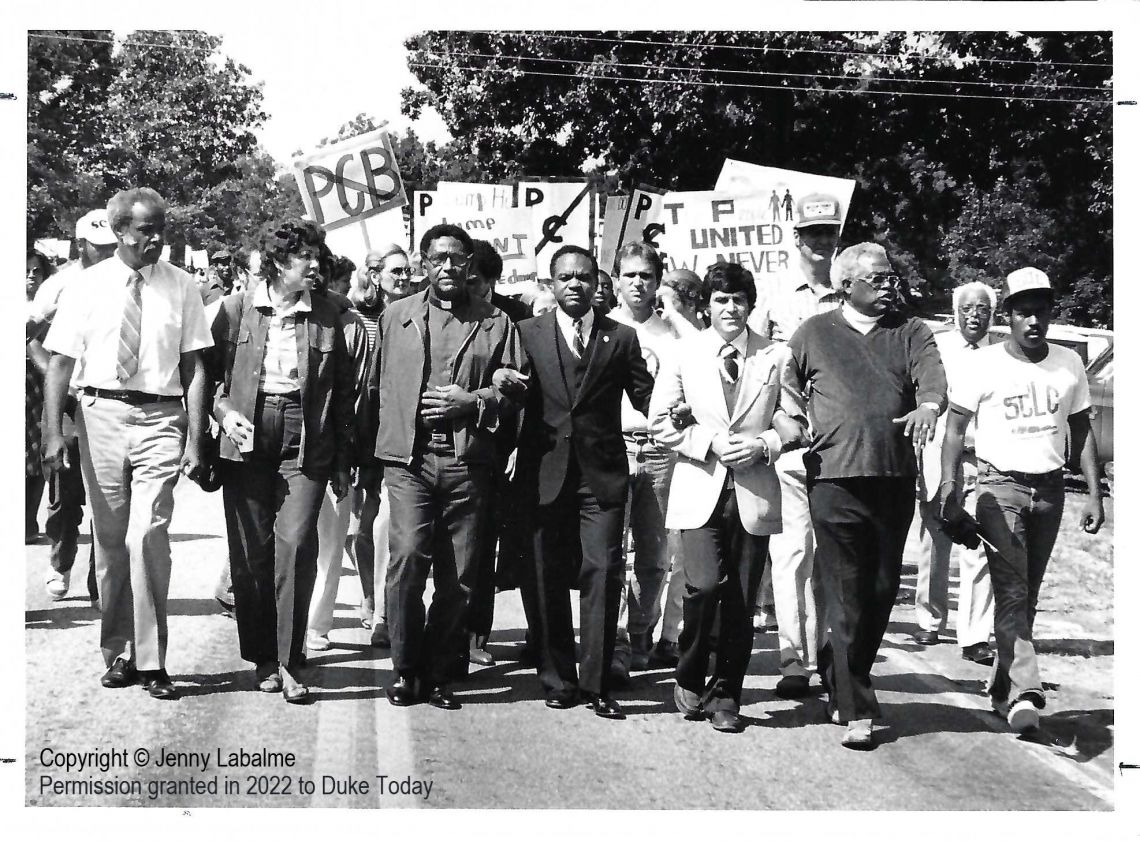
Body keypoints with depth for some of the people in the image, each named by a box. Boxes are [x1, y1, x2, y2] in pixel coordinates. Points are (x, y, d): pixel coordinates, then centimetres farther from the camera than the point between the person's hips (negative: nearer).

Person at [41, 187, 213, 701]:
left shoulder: (182, 287, 2)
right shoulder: (87, 286, 3)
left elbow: (194, 369, 2)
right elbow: (60, 363, 2)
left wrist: (195, 440, -4)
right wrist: (53, 432, -7)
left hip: (159, 418, -1)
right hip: (99, 414, 2)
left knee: (147, 537, -12)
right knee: (109, 541, 9)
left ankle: (150, 660, 0)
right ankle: (118, 654, 22)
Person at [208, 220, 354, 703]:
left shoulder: (327, 316, 7)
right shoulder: (237, 309, 5)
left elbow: (343, 390, 9)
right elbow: (209, 369, 9)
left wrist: (342, 461, 7)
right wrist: (224, 411, -9)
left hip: (305, 440, 0)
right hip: (247, 438, 1)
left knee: (296, 544, -11)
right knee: (250, 551, 3)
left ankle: (289, 663, -4)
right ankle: (261, 657, 18)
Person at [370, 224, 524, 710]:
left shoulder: (496, 323, 11)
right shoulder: (395, 317, 14)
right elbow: (376, 385, 14)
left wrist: (472, 402, -8)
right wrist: (382, 437, 4)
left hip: (468, 463, 1)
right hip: (408, 457, 0)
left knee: (458, 575, 2)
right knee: (408, 557, -14)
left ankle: (437, 675, 14)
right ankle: (404, 670, 0)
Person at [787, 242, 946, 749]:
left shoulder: (911, 333, 10)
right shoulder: (813, 334, 8)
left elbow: (932, 378, -7)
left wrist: (927, 406, -27)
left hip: (895, 479, 3)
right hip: (835, 479, -3)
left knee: (882, 592, 10)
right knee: (846, 598, -4)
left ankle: (840, 682, 31)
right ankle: (855, 711, 1)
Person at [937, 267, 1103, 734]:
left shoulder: (1069, 364, 6)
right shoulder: (984, 364, -5)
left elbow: (1081, 432, 12)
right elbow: (955, 429, -2)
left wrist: (1094, 495, 5)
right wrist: (950, 493, -13)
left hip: (1050, 487, 4)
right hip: (1001, 485, -4)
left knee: (1027, 594, 9)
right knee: (1012, 590, -13)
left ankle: (1003, 687, 21)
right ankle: (1025, 693, -20)